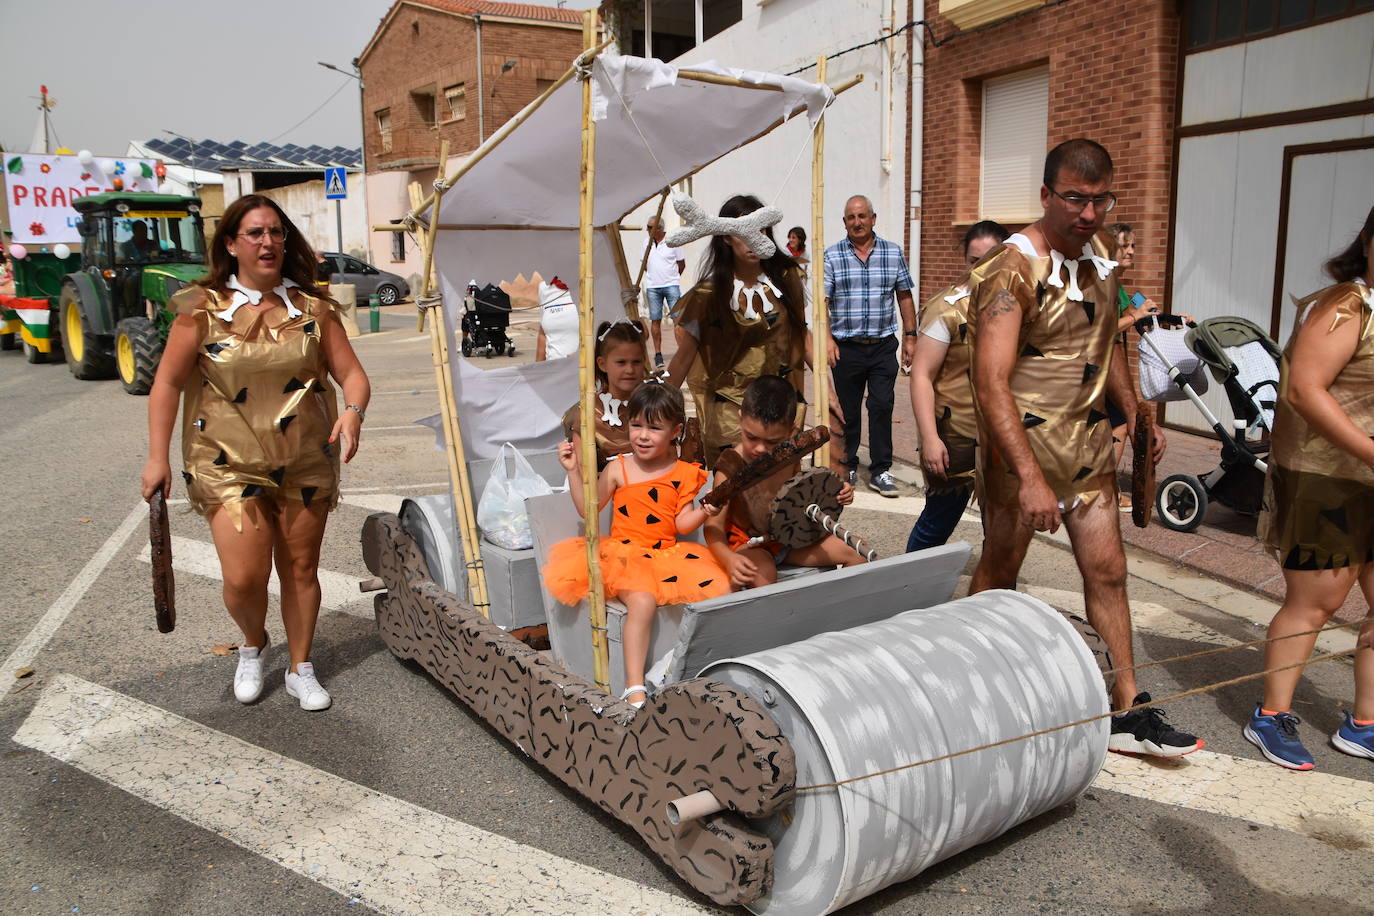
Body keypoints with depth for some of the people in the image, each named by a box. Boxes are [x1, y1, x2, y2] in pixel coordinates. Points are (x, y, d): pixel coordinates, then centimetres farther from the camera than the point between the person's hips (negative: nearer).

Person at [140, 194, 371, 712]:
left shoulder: (311, 308, 1)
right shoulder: (204, 309, -4)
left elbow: (351, 373, -1)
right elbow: (167, 384, -1)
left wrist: (353, 410, -23)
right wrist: (157, 456, -5)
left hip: (306, 463, 2)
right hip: (231, 465, -2)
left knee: (301, 569, 10)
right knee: (244, 577, -7)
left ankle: (300, 669, 29)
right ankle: (253, 647, 26)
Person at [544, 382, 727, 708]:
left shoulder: (683, 474, 4)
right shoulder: (618, 469, 2)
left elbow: (683, 523, 0)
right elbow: (588, 508, 8)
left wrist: (704, 512, -19)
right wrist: (574, 470, -1)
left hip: (669, 555, 3)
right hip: (625, 556, -3)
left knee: (718, 589, -14)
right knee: (642, 601, -32)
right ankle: (634, 688, -30)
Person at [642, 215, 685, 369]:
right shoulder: (646, 242, 8)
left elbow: (682, 264, 6)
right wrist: (654, 276, 12)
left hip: (671, 285, -3)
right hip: (652, 287, 3)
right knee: (655, 320, 3)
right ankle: (658, 353, 9)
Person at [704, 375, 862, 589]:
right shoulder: (731, 466, -22)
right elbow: (714, 527, -24)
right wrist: (729, 559, -45)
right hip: (747, 544, -6)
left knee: (852, 556, -2)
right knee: (764, 573, -39)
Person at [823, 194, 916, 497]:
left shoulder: (893, 253, 7)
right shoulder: (831, 256, 1)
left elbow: (904, 296, 11)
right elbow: (822, 300, -4)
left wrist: (910, 336, 6)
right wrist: (827, 339, -15)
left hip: (884, 347, 1)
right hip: (846, 347, -1)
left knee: (882, 406, -4)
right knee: (847, 410, 7)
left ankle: (880, 471, 4)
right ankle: (847, 467, 23)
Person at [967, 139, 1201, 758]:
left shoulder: (1097, 256, 8)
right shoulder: (1012, 271, -18)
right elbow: (992, 381, -27)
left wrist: (1136, 415, 16)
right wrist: (1030, 476, -34)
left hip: (1088, 440, 7)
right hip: (1021, 441, -7)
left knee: (1107, 571, 7)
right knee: (999, 573, 7)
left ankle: (1127, 713, 17)